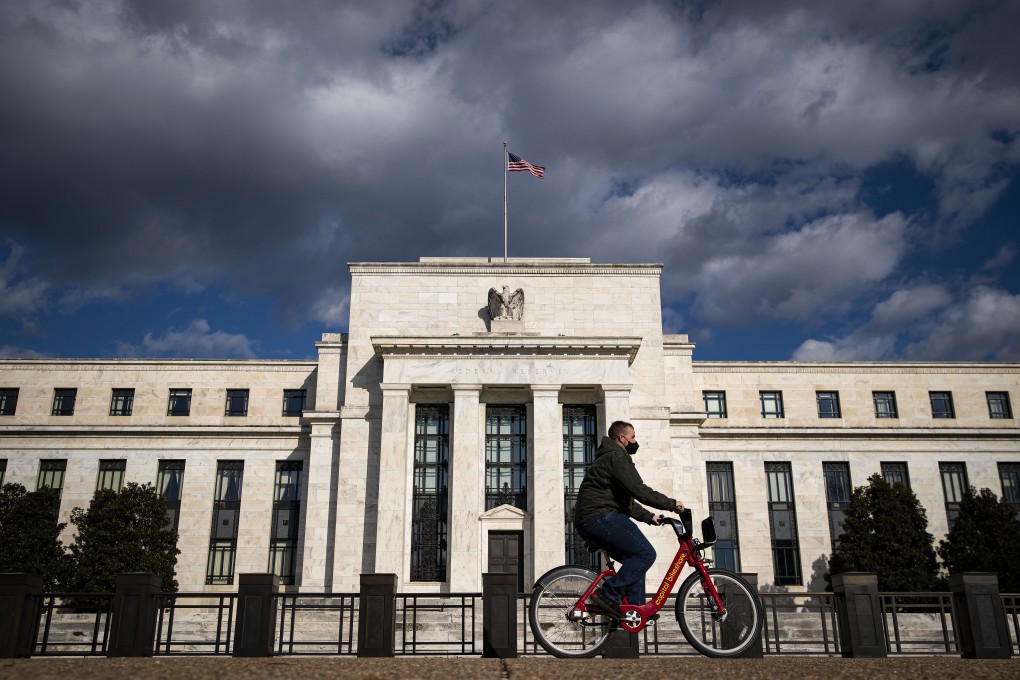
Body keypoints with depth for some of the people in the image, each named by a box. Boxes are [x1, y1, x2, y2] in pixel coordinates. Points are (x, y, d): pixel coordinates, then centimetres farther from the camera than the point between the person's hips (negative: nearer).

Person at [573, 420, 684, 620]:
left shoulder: (608, 458, 29)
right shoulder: (617, 457, -6)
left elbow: (626, 501, 34)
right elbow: (639, 491, -16)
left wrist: (648, 517, 28)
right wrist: (671, 504, -7)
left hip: (587, 521, 11)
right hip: (600, 516, -11)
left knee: (636, 559, 13)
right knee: (646, 553, -15)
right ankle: (608, 594, -17)